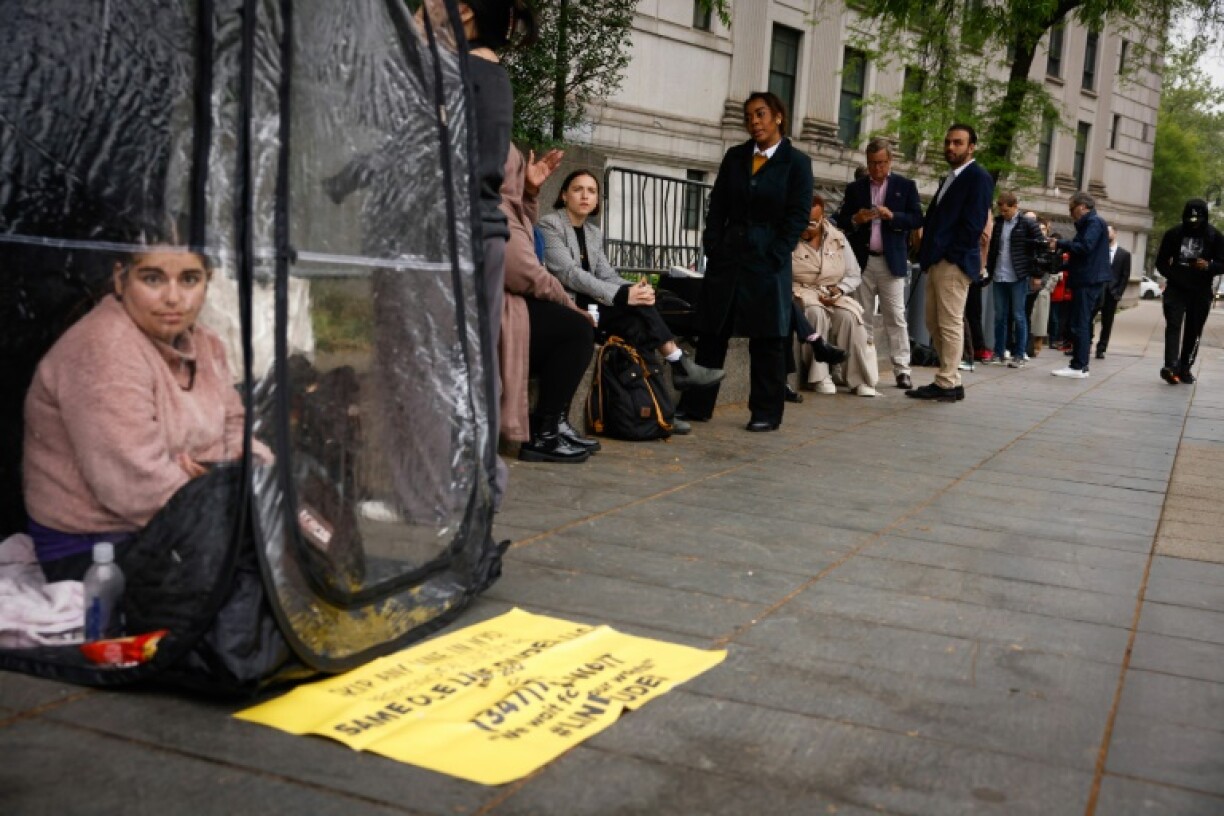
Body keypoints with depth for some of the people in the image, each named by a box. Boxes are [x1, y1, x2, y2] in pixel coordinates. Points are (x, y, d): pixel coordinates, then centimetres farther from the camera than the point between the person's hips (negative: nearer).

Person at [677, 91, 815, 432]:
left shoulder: (796, 163, 0)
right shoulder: (735, 157, 12)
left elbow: (798, 216, -5)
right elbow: (717, 206, 11)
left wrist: (774, 256, -12)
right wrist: (713, 247, -1)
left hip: (767, 260, -4)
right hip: (727, 256, 4)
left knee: (766, 339, 2)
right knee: (712, 333, 5)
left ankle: (766, 413, 9)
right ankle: (696, 404, 12)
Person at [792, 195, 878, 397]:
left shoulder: (838, 239, 7)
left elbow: (854, 276, 11)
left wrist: (839, 289, -10)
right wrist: (813, 295, -19)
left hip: (834, 298, 3)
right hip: (803, 297, -3)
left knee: (850, 317, -27)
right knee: (817, 313, -35)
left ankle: (859, 379, -22)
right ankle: (820, 376, -28)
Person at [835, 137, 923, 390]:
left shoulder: (906, 186, 6)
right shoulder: (855, 188, 12)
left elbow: (917, 219, 0)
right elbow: (841, 221, 10)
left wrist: (892, 216, -16)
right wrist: (856, 219, -11)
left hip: (892, 261, -2)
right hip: (862, 261, 2)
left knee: (896, 317, -3)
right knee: (863, 317, 3)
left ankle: (901, 369, -2)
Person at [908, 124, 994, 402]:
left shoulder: (978, 177, -7)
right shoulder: (950, 179, 21)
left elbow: (973, 224, -15)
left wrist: (949, 255, -15)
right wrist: (929, 254, 8)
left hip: (955, 262, -9)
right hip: (937, 262, 10)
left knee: (950, 324, -5)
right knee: (934, 323, 11)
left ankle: (947, 384, 1)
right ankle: (951, 380, 17)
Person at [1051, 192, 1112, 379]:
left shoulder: (1094, 222, -9)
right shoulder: (1087, 223, 21)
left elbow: (1085, 246, -22)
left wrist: (1060, 244, -13)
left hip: (1089, 281, -10)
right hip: (1086, 280, 10)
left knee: (1080, 324, -10)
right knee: (1082, 323, 12)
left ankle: (1079, 367, -9)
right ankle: (1080, 365, 16)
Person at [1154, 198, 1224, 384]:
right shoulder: (1174, 234, 0)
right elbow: (1161, 262, 6)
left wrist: (1208, 266, -20)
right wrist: (1173, 275, -11)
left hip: (1201, 292, 1)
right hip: (1176, 289, -1)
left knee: (1194, 331, 6)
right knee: (1173, 326, -15)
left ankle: (1185, 368, 16)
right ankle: (1171, 366, -27)